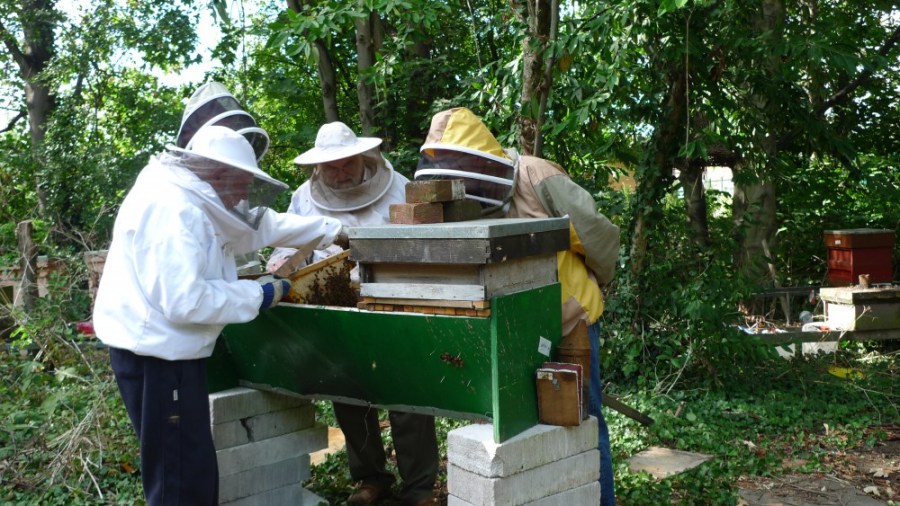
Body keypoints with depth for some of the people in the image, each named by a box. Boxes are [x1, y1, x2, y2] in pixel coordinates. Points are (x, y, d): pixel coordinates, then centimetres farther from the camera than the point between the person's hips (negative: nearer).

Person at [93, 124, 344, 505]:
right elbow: (184, 302, -29)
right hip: (156, 354, -10)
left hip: (168, 350, 10)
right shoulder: (174, 209, -21)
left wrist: (332, 231, 21)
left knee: (193, 472, 18)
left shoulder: (196, 200, 11)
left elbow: (257, 225, 21)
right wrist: (256, 296, -17)